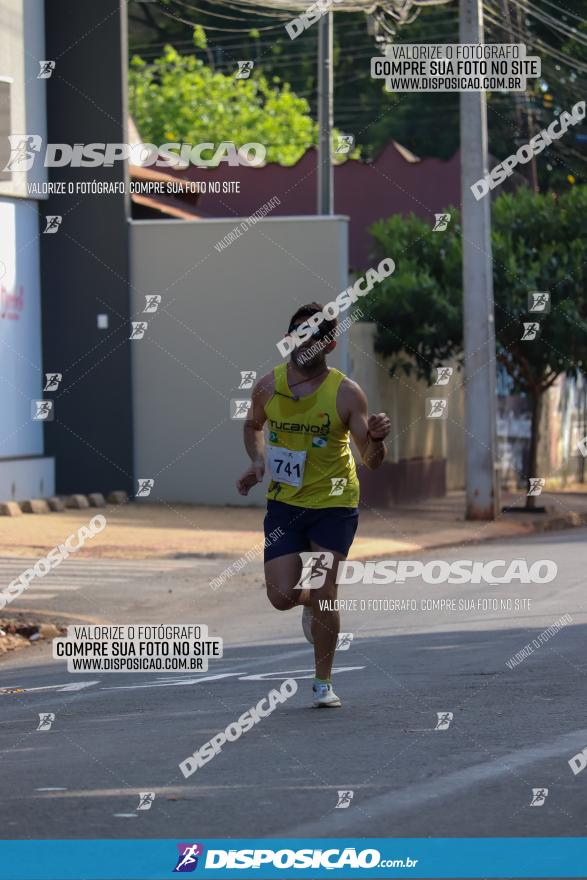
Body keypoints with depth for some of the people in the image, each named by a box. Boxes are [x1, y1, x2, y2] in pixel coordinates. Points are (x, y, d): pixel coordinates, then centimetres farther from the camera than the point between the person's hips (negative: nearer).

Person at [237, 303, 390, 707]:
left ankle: (324, 682, 8)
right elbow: (253, 425, 17)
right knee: (282, 596, -4)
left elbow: (372, 461, -14)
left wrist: (376, 440, -36)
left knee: (323, 592, -9)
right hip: (284, 503, 3)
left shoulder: (346, 393, -14)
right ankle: (314, 603, 34)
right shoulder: (269, 386, -5)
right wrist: (257, 461, -1)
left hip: (334, 503, -3)